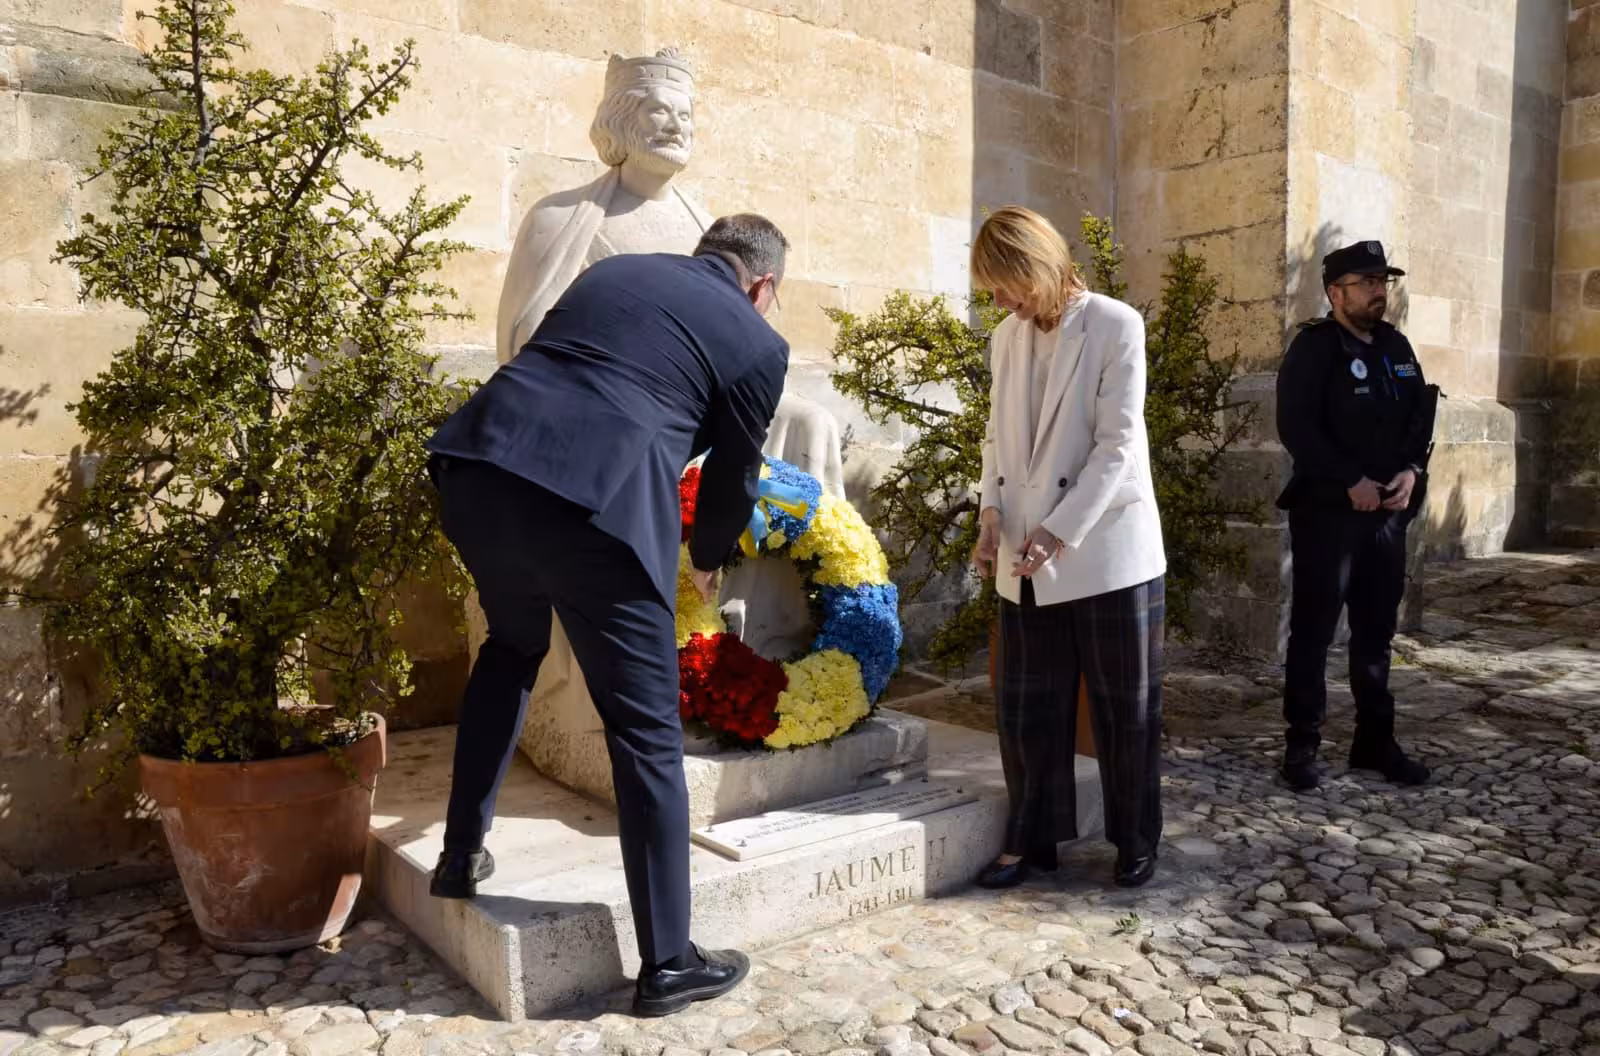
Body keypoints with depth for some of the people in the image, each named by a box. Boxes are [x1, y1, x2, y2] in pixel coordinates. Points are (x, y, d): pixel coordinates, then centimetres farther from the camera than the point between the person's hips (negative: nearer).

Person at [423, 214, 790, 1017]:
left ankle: (461, 855, 39)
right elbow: (732, 476, 18)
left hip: (477, 468, 6)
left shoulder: (613, 269, 26)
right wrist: (708, 560, 38)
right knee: (646, 733, 7)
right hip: (594, 502, -6)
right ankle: (668, 962, 18)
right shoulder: (757, 343, 11)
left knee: (512, 646, 32)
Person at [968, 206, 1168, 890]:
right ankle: (1031, 839, 24)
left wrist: (1060, 530, -20)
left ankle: (1136, 842, 25)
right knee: (1025, 705, 9)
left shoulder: (1115, 326, -9)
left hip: (1107, 550, -5)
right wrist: (993, 513, -4)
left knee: (1124, 707, 8)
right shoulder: (1006, 338, 9)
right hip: (1026, 560, 5)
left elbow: (1118, 442, -14)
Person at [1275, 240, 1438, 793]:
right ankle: (1302, 745, 8)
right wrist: (1351, 482, -18)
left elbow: (1421, 415, 14)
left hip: (1388, 510, 7)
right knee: (1314, 631, -1)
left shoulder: (1396, 346, 13)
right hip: (1327, 510, -6)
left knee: (1377, 630, 12)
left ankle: (1375, 741, 22)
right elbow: (1296, 426, -16)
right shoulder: (1313, 346, -7)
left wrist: (1412, 470, -4)